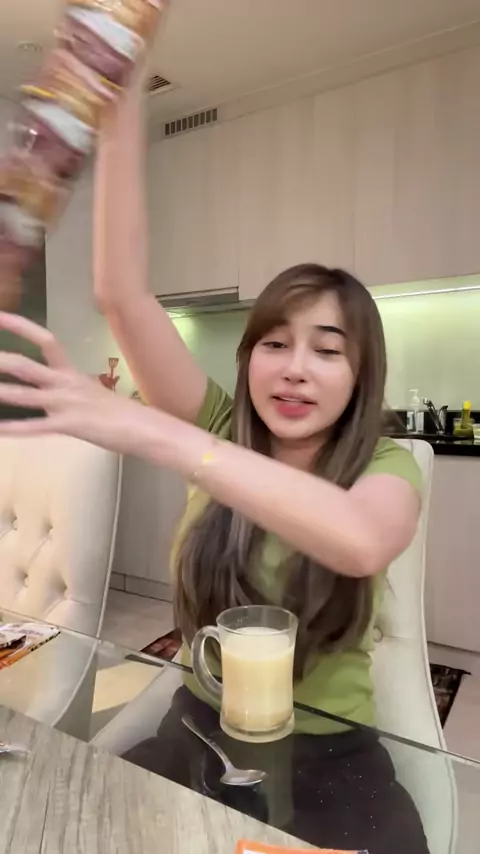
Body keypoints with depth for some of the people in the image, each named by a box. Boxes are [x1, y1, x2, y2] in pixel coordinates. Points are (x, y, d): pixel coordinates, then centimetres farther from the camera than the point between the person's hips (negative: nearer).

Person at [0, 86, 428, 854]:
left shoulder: (386, 468, -12)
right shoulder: (223, 433, -6)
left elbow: (362, 542, -37)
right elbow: (122, 295, -16)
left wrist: (147, 430, -41)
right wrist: (121, 103, -20)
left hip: (327, 763, -1)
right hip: (197, 734, 2)